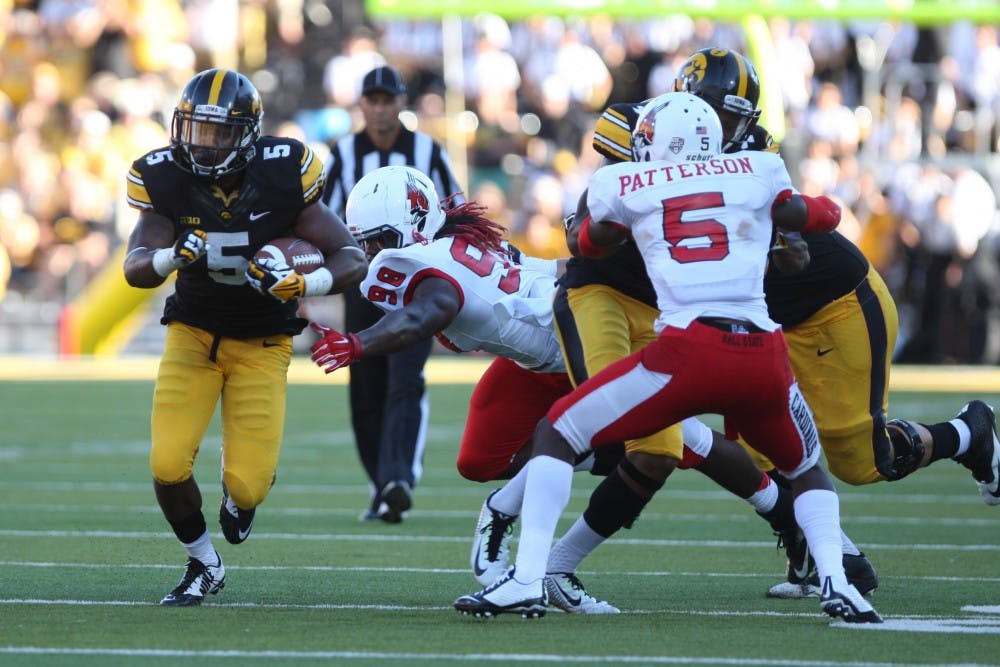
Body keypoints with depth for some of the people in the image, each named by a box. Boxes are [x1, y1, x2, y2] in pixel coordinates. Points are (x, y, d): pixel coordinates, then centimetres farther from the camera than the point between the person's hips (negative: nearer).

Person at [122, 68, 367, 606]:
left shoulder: (282, 176, -19)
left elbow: (352, 258, -15)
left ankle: (239, 494, 31)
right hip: (193, 333, 1)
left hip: (262, 343, -1)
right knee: (168, 466, -15)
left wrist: (303, 284, -36)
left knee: (248, 485, -11)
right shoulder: (166, 179, -15)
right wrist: (173, 256, -45)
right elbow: (135, 270, -22)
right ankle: (202, 563, 15)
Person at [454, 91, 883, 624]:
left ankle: (526, 580, 0)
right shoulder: (756, 172, 17)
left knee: (557, 434, 14)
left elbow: (590, 244, 36)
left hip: (687, 352, -2)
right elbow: (798, 216, 38)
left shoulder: (624, 186, 15)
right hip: (764, 355, 2)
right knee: (806, 470, 29)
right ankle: (835, 580, 4)